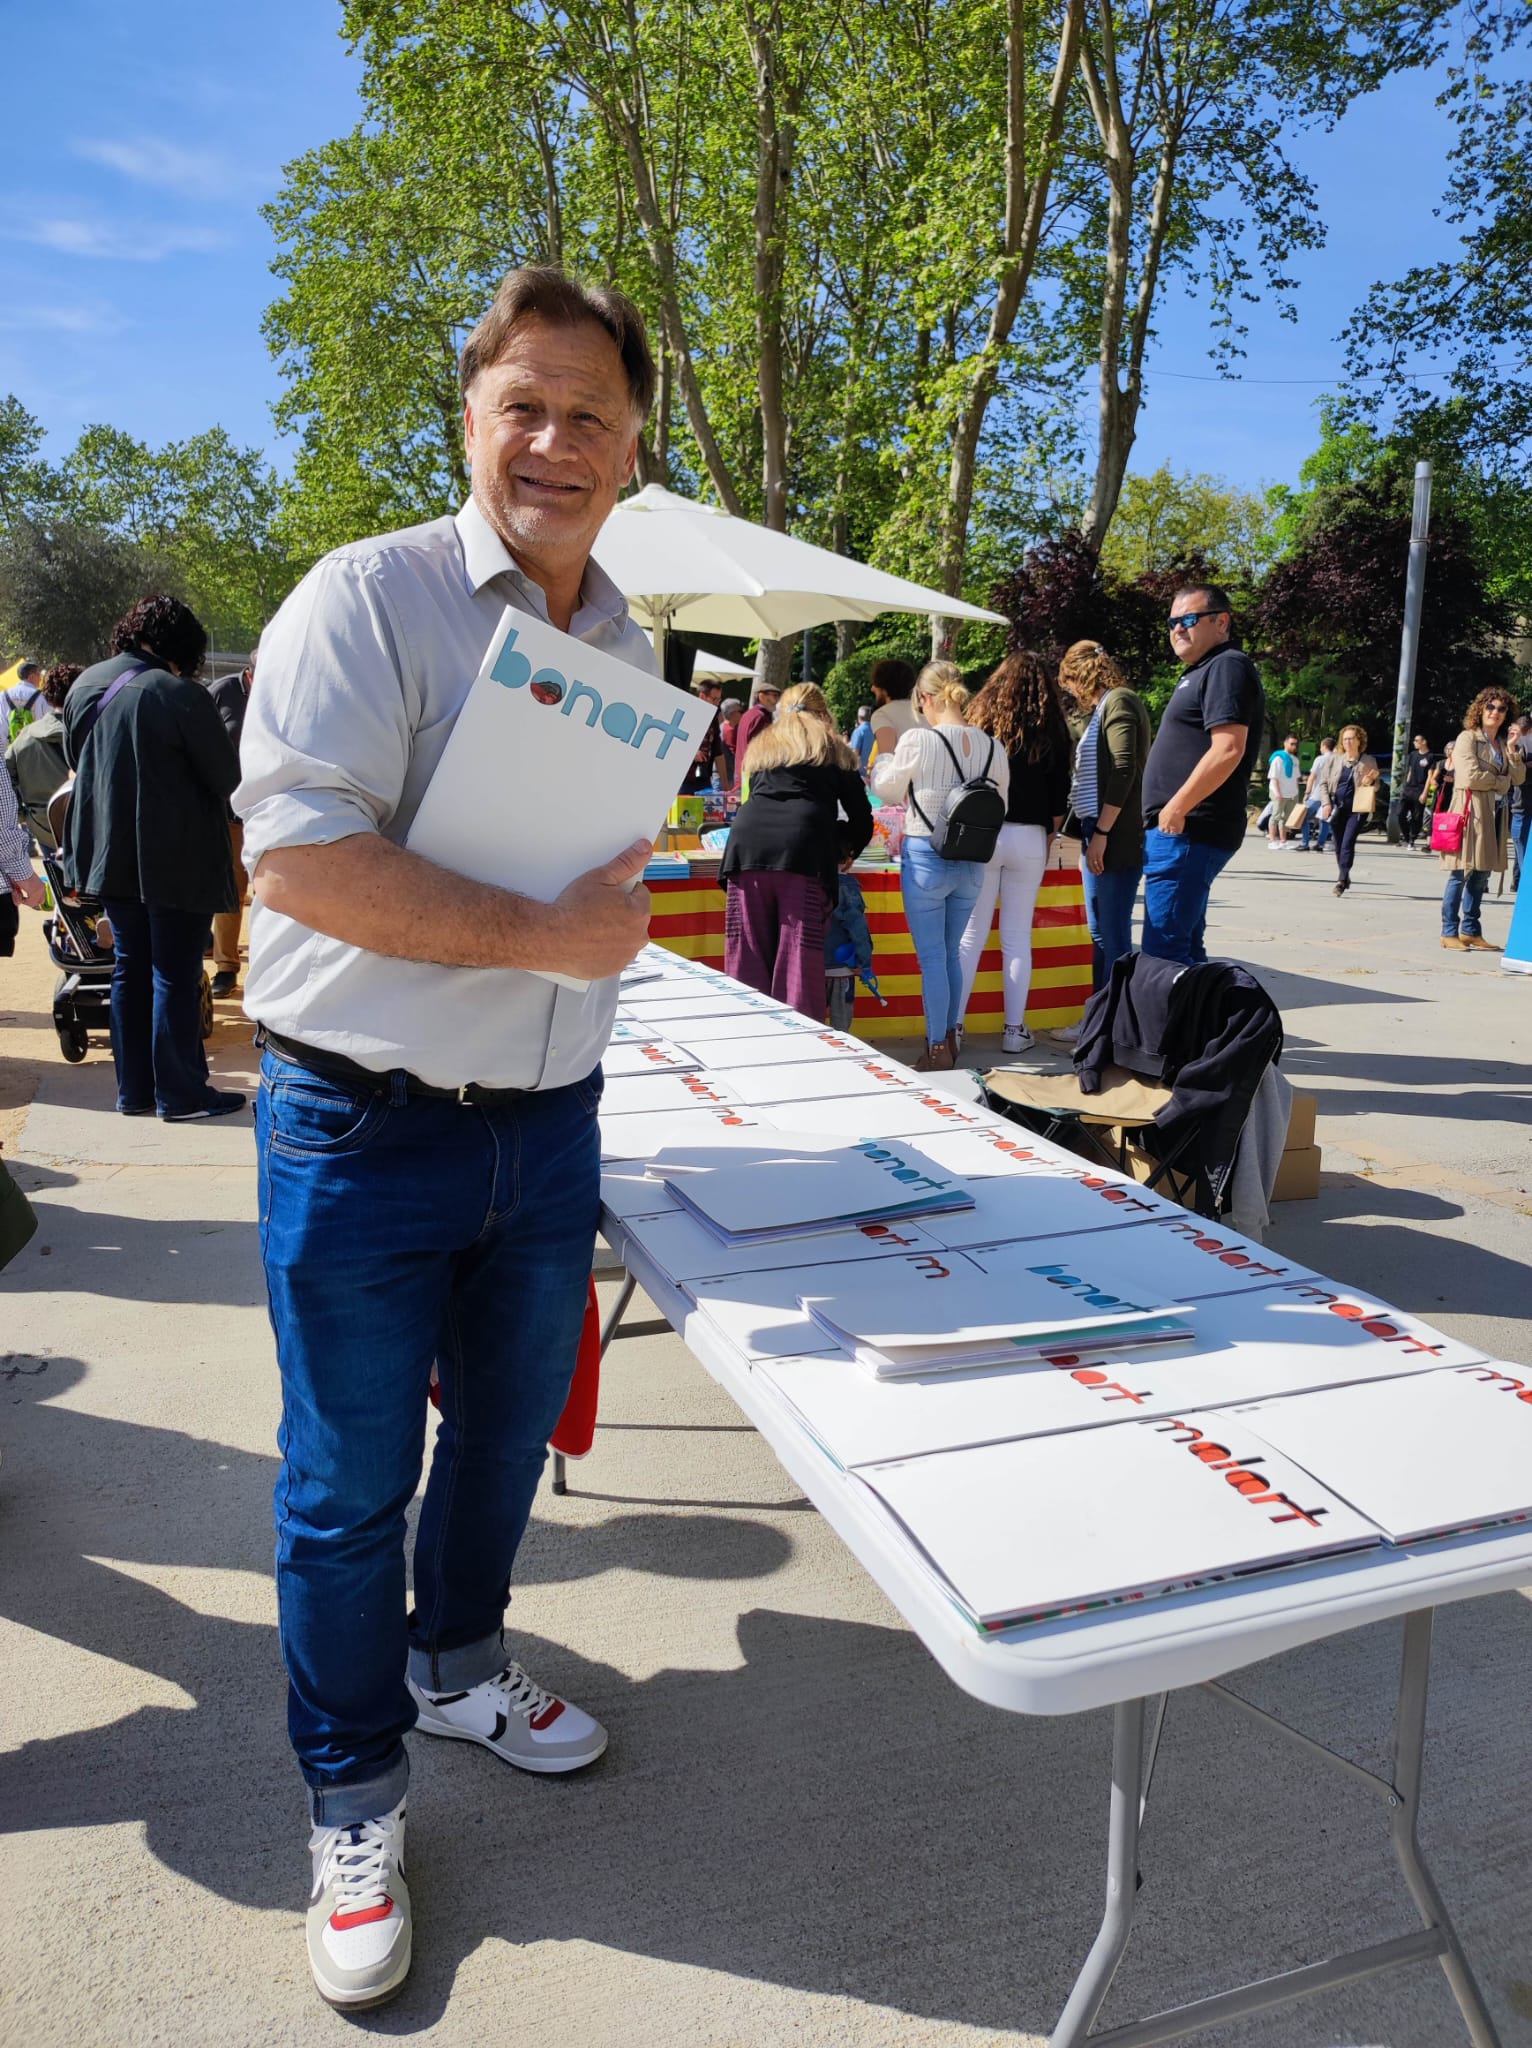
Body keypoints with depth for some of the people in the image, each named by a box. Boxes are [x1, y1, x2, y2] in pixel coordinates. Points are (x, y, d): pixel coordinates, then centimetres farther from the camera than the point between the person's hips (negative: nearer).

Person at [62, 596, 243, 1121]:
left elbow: (76, 760, 17)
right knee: (176, 976, 2)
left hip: (111, 854, 7)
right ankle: (180, 1095, 10)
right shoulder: (180, 694, -19)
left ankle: (134, 1090, 21)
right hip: (177, 860, -7)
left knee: (130, 970, 15)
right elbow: (227, 778, -13)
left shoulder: (86, 685, 3)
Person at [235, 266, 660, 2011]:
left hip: (545, 1120, 6)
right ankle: (353, 1801, 31)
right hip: (365, 1128, -6)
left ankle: (454, 1661, 48)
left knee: (509, 1429, 21)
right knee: (351, 1482, 8)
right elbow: (301, 857, -22)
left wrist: (617, 912, 6)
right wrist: (542, 935, -21)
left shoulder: (627, 647, 11)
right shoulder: (368, 597, -11)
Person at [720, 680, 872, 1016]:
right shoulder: (834, 750, 23)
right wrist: (845, 850, 39)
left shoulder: (762, 745, 30)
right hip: (805, 849, -2)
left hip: (748, 840, 2)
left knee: (747, 956, 2)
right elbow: (862, 818, 19)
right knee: (799, 959, -4)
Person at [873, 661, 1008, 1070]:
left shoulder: (917, 740, -14)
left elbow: (886, 790, 1)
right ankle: (949, 1038, 27)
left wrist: (883, 748, 18)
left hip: (926, 858, -5)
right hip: (972, 862, 5)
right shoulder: (992, 747, -1)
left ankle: (937, 1049, 7)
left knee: (932, 956, 3)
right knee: (951, 952, 18)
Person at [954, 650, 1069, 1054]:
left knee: (970, 935, 2)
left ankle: (952, 1028, 1)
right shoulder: (1051, 731, 4)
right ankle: (1015, 1031, 10)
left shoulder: (981, 721, 1)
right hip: (1030, 838, 1)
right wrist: (1048, 835, 16)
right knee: (1018, 937, 7)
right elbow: (1060, 797, 4)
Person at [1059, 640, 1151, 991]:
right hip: (1097, 835, 10)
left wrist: (1101, 833, -19)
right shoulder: (1101, 708, 19)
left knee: (1113, 938, -7)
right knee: (1100, 935, 13)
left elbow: (1123, 770, -18)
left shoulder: (1118, 701, -7)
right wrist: (1087, 836, 18)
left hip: (1117, 840, -10)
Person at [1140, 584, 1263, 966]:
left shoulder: (1227, 667, -9)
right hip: (1181, 832, 11)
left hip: (1186, 831, -11)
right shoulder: (1199, 673, 23)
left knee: (1163, 952, -13)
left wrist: (1175, 809, -21)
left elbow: (1228, 750, -22)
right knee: (1185, 949, 14)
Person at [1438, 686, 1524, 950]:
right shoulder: (1467, 738, -3)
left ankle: (1470, 931, 14)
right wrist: (1503, 782, -2)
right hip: (1471, 811, -7)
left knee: (1481, 875, 8)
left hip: (1496, 814, 7)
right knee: (1460, 874, -7)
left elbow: (1519, 777, 15)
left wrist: (1514, 757, -4)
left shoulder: (1503, 744, 19)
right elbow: (1471, 776, -14)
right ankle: (1449, 932, -3)